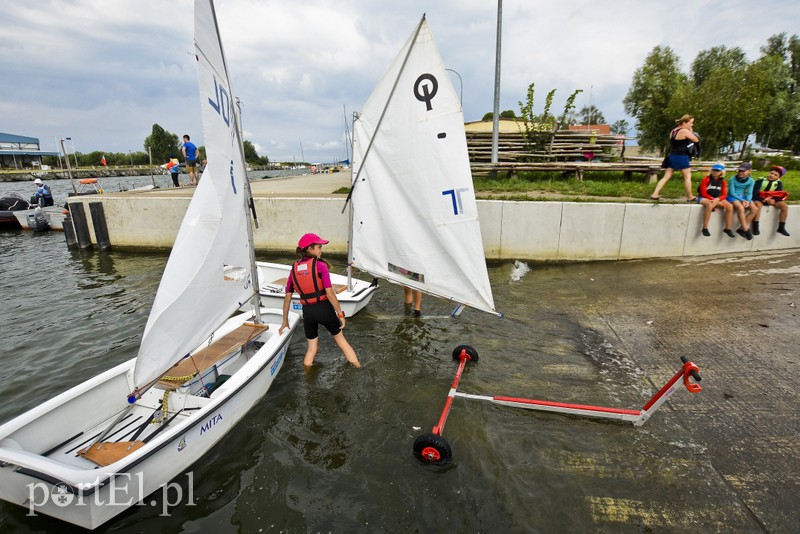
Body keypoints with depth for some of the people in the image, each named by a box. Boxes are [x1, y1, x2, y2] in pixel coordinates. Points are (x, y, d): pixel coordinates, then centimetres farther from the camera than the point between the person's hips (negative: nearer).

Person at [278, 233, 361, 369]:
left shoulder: (294, 269, 4)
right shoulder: (320, 265, -11)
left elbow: (287, 298, 5)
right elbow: (329, 293, -16)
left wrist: (285, 321, 13)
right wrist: (340, 314, -10)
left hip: (307, 312, 3)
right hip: (324, 308, -3)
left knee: (312, 347, 20)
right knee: (341, 340, 16)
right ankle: (359, 369, 25)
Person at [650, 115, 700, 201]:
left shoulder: (672, 131, 11)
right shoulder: (685, 131, -12)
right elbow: (696, 140, -5)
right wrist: (691, 131, 5)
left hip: (672, 156, 7)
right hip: (681, 157, -7)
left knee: (666, 177, 6)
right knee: (687, 177, 5)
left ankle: (654, 194, -3)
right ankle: (690, 197, 14)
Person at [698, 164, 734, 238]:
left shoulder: (722, 182, 9)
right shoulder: (706, 179, -6)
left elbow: (724, 194, 5)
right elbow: (703, 193, -10)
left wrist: (717, 199, -18)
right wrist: (713, 199, -18)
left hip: (717, 199, 5)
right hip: (705, 198, -5)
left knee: (730, 206, -18)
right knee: (710, 205, -39)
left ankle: (727, 229, -9)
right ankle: (705, 228, -34)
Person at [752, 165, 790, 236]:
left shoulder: (779, 183, 4)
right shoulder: (760, 181, -7)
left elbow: (779, 194, -2)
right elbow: (754, 193, -12)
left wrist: (774, 200, -26)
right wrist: (763, 200, -26)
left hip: (771, 199, 5)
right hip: (759, 199, -5)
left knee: (785, 206, -16)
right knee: (758, 205, -38)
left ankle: (781, 227, -6)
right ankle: (755, 227, -34)